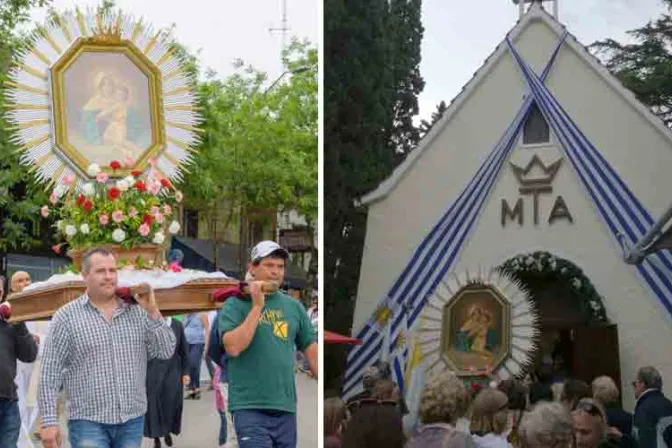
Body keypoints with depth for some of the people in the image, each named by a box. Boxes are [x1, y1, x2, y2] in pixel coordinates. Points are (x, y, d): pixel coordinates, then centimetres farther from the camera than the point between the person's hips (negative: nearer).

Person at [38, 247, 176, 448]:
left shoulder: (137, 312, 6)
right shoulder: (66, 317, -4)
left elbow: (166, 352, 1)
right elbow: (50, 374, -5)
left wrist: (152, 311, -7)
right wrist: (49, 421, -10)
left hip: (132, 421, 4)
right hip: (88, 422, -3)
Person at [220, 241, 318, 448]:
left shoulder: (294, 306, 10)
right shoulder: (235, 305, -2)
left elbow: (311, 350, 15)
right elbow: (233, 347, -16)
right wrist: (257, 306, -13)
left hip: (286, 408, 5)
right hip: (250, 408, -5)